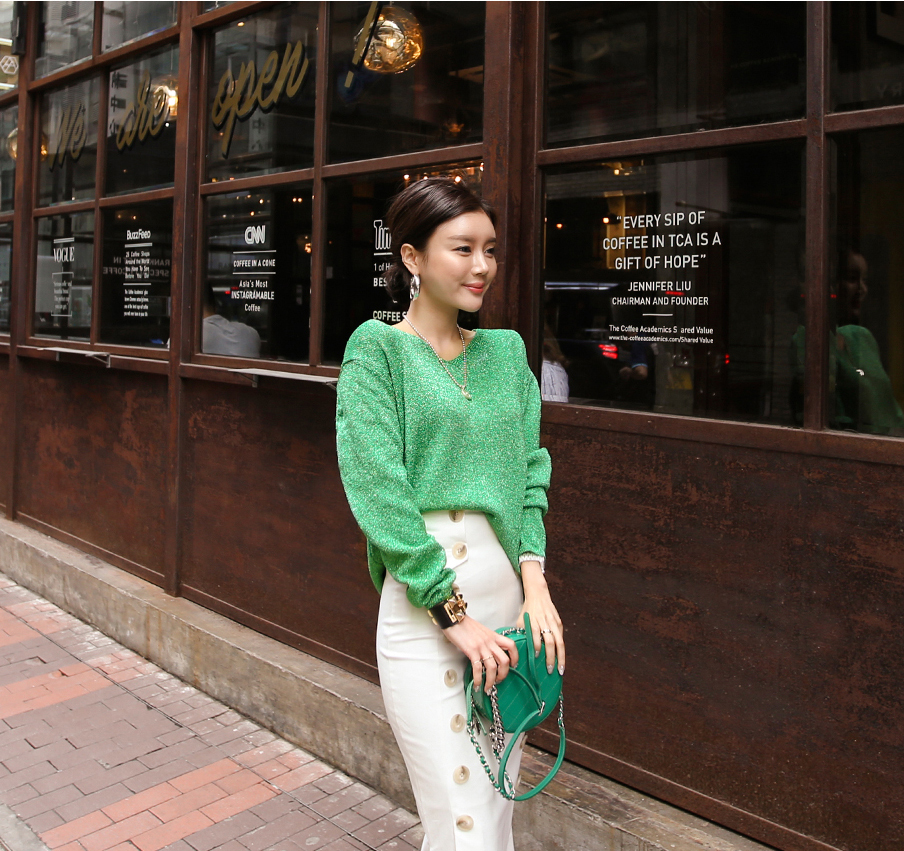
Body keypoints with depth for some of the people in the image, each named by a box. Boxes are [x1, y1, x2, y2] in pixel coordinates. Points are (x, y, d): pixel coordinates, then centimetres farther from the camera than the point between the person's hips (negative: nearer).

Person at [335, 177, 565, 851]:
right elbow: (379, 494, -12)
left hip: (507, 596, 6)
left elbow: (530, 471, 10)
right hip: (422, 608, -5)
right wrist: (455, 613, -15)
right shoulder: (378, 352, -5)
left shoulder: (506, 351, 12)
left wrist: (535, 582, -5)